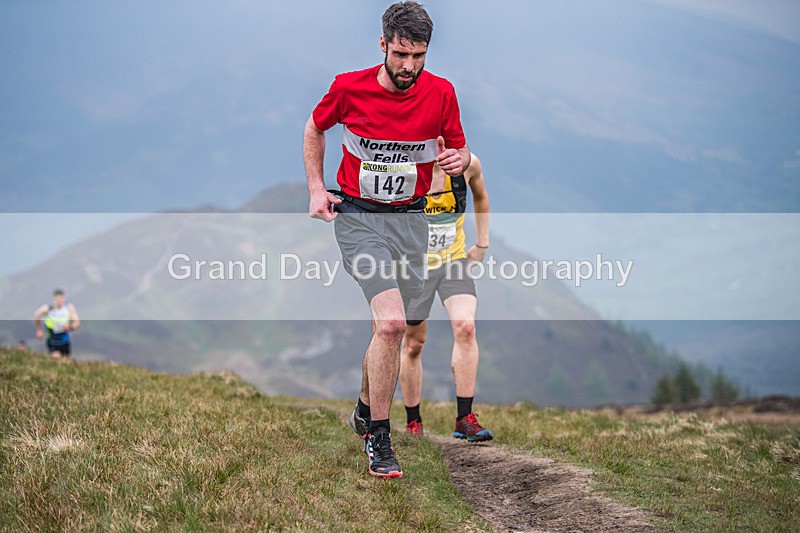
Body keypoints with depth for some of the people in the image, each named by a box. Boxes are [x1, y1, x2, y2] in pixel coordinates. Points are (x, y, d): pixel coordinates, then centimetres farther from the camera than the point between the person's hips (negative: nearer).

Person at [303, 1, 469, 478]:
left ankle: (365, 410, 38)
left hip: (410, 219, 3)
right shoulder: (349, 88, -9)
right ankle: (379, 438, -9)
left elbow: (459, 150, 8)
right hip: (358, 217, -3)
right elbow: (315, 129, 10)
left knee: (390, 328, 11)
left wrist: (459, 160, -16)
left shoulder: (441, 93, -5)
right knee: (391, 321, -20)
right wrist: (316, 188, 3)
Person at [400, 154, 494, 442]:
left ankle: (464, 419, -16)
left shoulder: (468, 163, -9)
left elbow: (481, 197, 14)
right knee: (413, 344, 4)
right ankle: (413, 423, 22)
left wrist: (482, 243, 11)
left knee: (465, 326, -21)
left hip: (454, 260, 1)